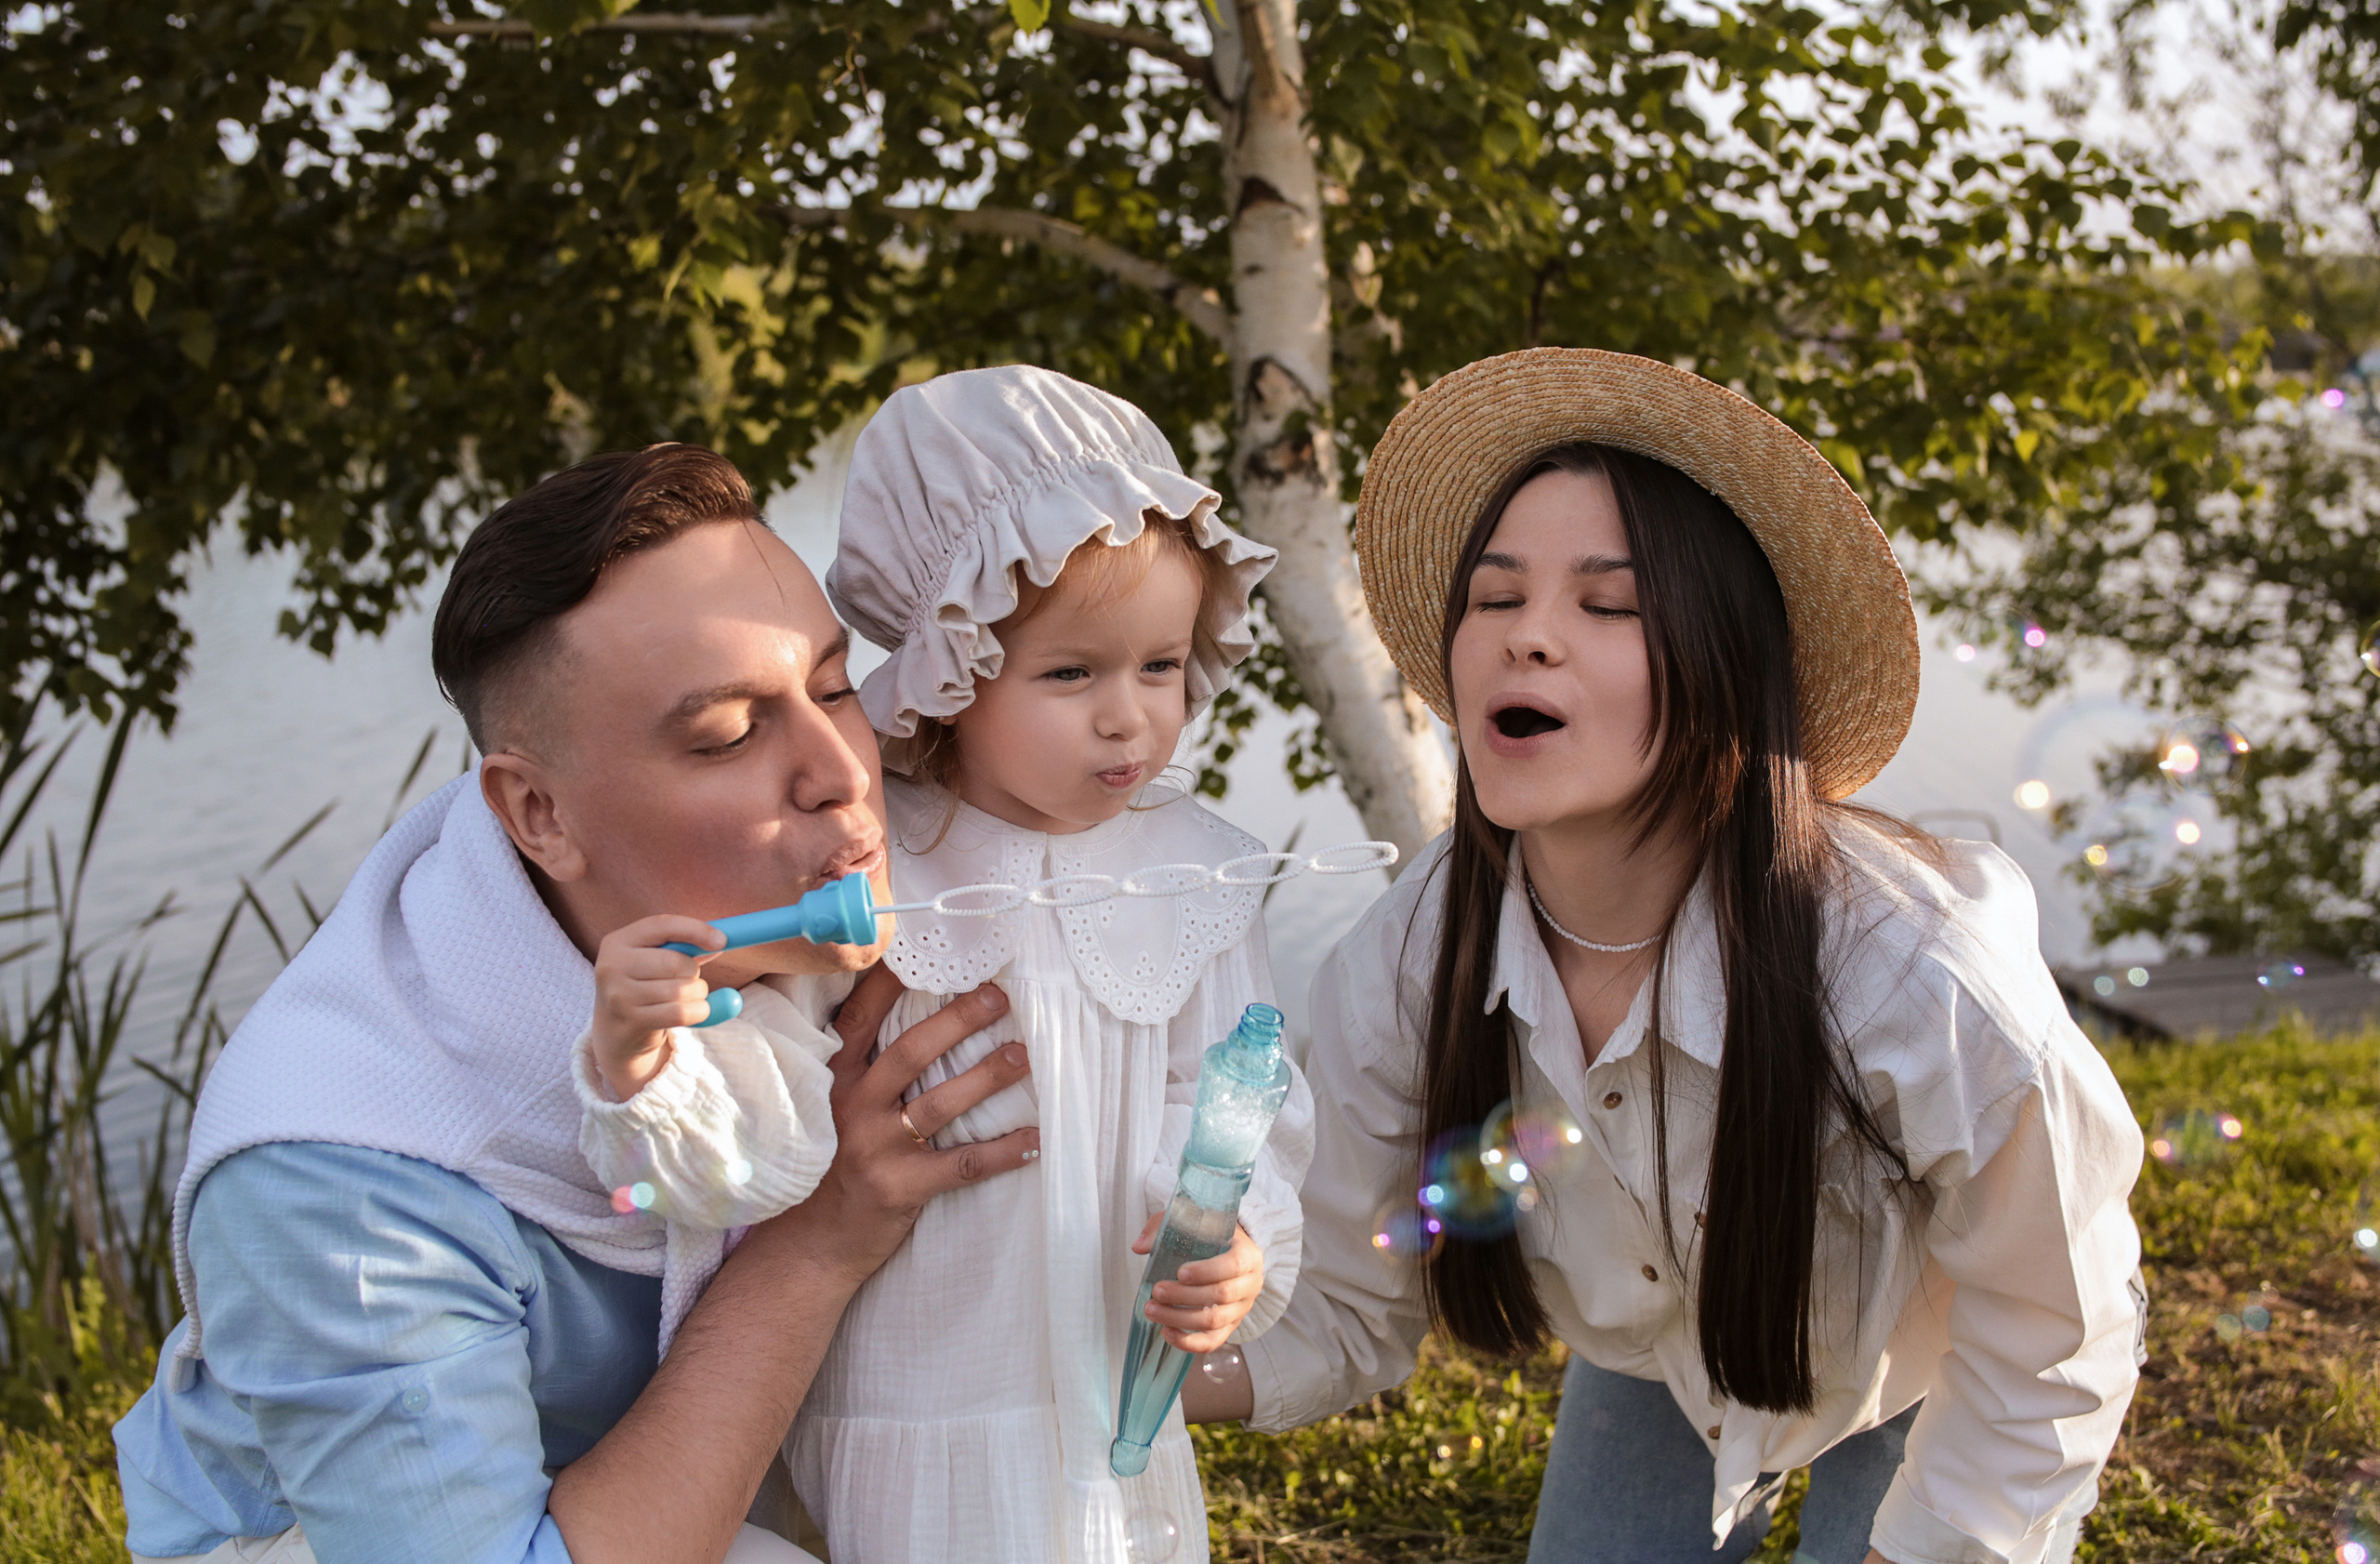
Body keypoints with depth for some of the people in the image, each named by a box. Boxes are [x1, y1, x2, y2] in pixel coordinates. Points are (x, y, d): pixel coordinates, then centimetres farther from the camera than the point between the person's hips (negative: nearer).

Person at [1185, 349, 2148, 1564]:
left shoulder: (1917, 979, -39)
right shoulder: (1395, 977, -28)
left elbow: (2047, 1351, -22)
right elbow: (1349, 1317, -14)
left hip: (1931, 1379, -3)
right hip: (1660, 1363, 3)